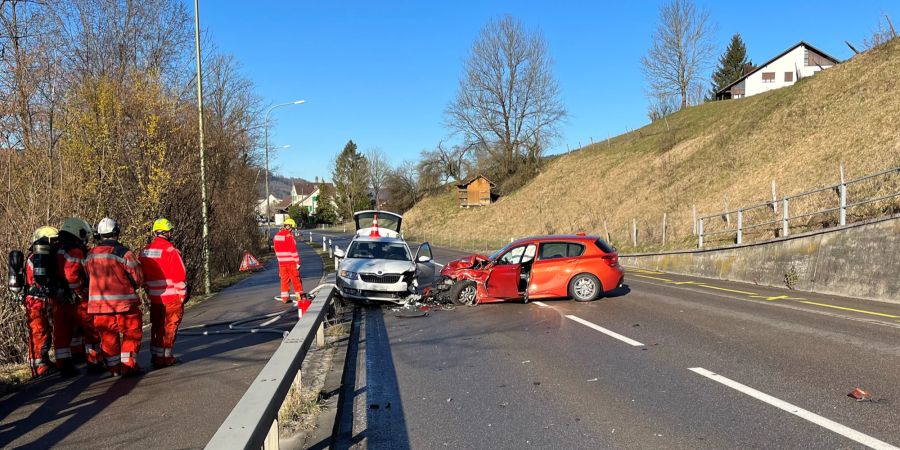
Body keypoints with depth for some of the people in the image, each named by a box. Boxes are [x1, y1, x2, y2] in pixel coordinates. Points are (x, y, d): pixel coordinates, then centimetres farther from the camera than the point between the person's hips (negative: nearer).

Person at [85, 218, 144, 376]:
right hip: (123, 302, -5)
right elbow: (138, 277, -8)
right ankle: (128, 365, 4)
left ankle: (114, 368, 19)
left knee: (108, 335, 13)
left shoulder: (90, 255, 6)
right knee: (131, 333, 6)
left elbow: (89, 277, 15)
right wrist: (130, 287, 11)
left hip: (98, 302, 5)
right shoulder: (123, 253, -12)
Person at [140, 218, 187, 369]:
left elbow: (143, 276, 12)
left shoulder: (145, 251, 6)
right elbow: (180, 276, -16)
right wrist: (183, 294, -4)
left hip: (154, 298, 6)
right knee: (169, 328, 4)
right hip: (172, 298, -6)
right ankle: (164, 357, 7)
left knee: (157, 327, 17)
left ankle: (155, 356, 25)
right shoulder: (170, 250, -16)